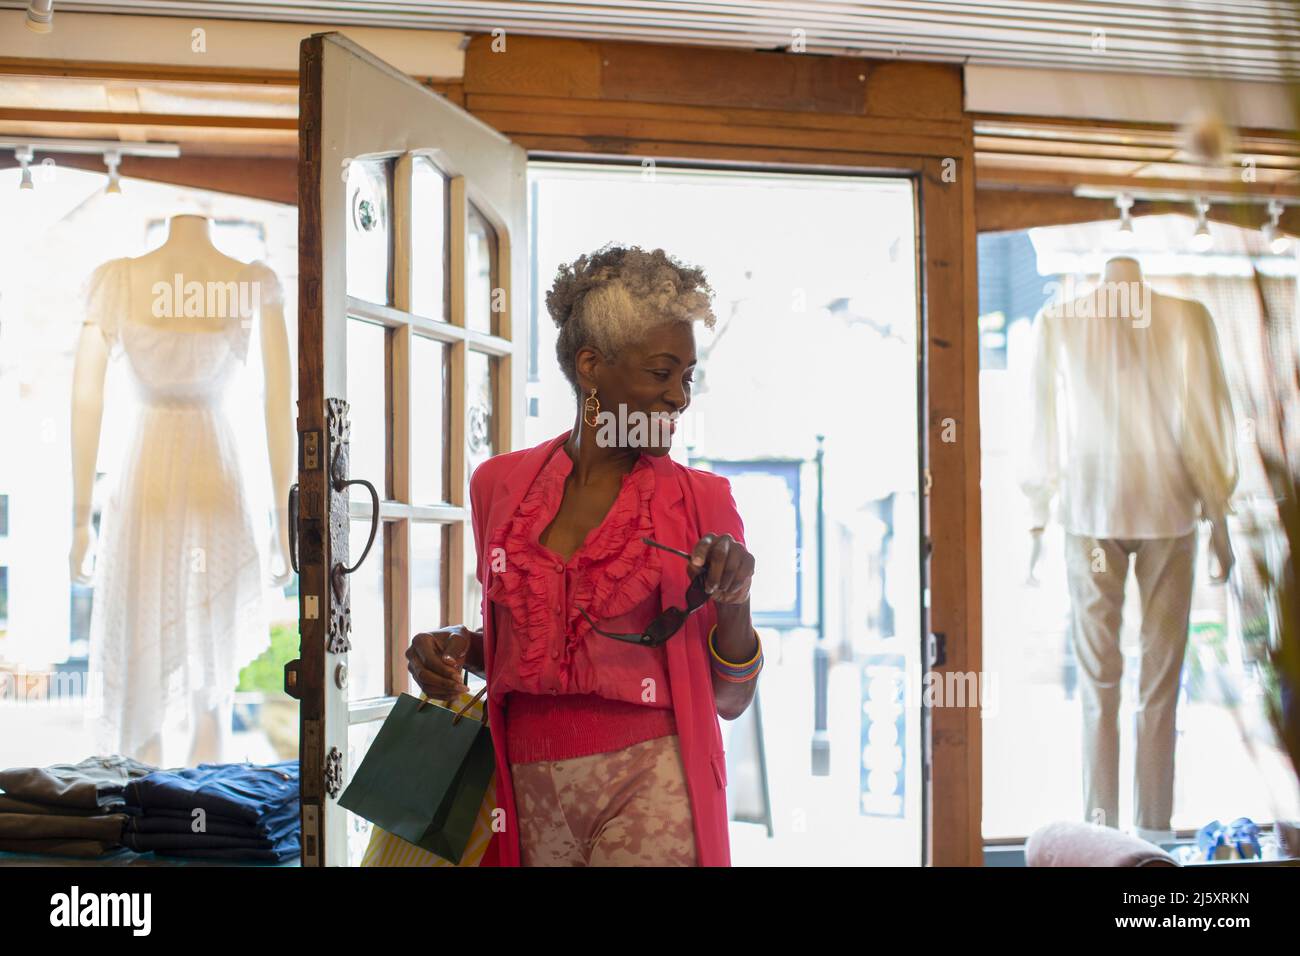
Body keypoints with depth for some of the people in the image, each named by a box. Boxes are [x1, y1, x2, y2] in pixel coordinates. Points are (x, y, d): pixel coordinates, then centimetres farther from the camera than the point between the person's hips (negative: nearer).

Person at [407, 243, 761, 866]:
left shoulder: (701, 500, -2)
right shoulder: (500, 484, 5)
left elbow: (730, 699, 1)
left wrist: (733, 602, -16)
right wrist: (456, 648, 0)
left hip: (648, 787, -3)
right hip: (528, 788, 3)